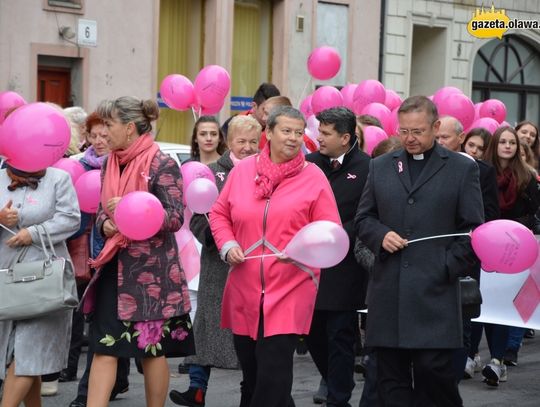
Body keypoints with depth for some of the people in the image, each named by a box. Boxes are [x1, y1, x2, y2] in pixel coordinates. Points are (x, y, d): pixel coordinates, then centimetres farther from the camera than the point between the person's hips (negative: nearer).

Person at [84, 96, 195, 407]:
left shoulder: (162, 165, -10)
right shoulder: (111, 163, 10)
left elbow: (176, 217, -13)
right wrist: (106, 224, -4)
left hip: (151, 270, -6)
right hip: (114, 266, 6)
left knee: (153, 347, 5)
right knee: (104, 346, 0)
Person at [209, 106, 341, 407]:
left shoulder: (314, 177, -2)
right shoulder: (242, 170, 7)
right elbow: (220, 214, 15)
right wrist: (227, 245, -2)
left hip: (290, 291, -4)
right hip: (245, 291, 4)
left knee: (273, 377, -9)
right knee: (251, 373, 14)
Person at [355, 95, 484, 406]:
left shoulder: (462, 168, 5)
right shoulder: (380, 167, 14)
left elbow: (473, 229, 3)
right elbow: (363, 218, 17)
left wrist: (449, 268, -7)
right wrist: (381, 235, -4)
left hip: (436, 290, -3)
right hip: (388, 291, 3)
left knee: (434, 368, -9)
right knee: (392, 378, 4)